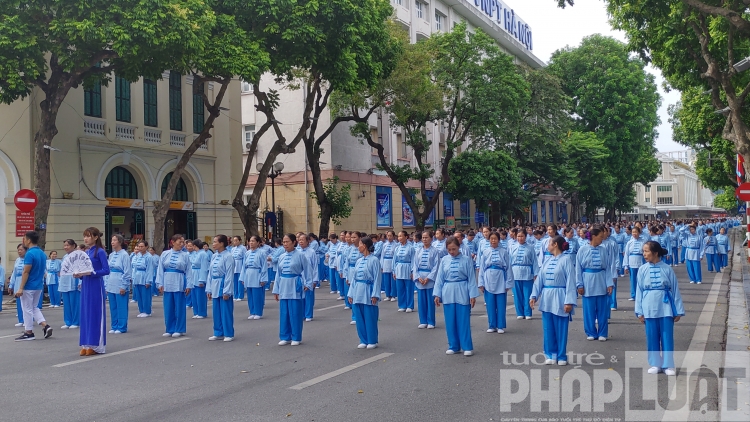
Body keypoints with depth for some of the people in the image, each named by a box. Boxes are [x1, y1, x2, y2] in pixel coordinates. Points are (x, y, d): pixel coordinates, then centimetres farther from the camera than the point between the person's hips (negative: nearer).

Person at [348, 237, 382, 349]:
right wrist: (351, 293, 10)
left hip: (368, 292, -7)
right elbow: (354, 278, 13)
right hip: (358, 292, 7)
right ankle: (363, 340, 20)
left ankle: (372, 341, 12)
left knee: (369, 318, 0)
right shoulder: (359, 261, 11)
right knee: (359, 318, 9)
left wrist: (375, 295, -15)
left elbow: (377, 278, -10)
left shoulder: (374, 260, -8)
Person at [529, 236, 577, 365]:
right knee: (548, 328, 9)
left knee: (560, 329, 3)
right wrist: (534, 295, 1)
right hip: (546, 298, 6)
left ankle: (561, 356, 15)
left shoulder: (566, 259, -9)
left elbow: (570, 282, -12)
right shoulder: (547, 261, 9)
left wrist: (569, 301, -17)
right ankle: (551, 355, 19)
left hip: (559, 298, -6)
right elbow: (540, 279, 10)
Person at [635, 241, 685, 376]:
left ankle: (668, 365, 14)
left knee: (667, 337, 4)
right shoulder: (643, 270, -1)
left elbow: (675, 290, 1)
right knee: (652, 337, 8)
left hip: (665, 308, -1)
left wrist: (678, 311, 1)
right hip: (649, 308, 2)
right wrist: (640, 312, 2)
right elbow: (639, 291, 3)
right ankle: (655, 364, 19)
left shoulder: (667, 269, -5)